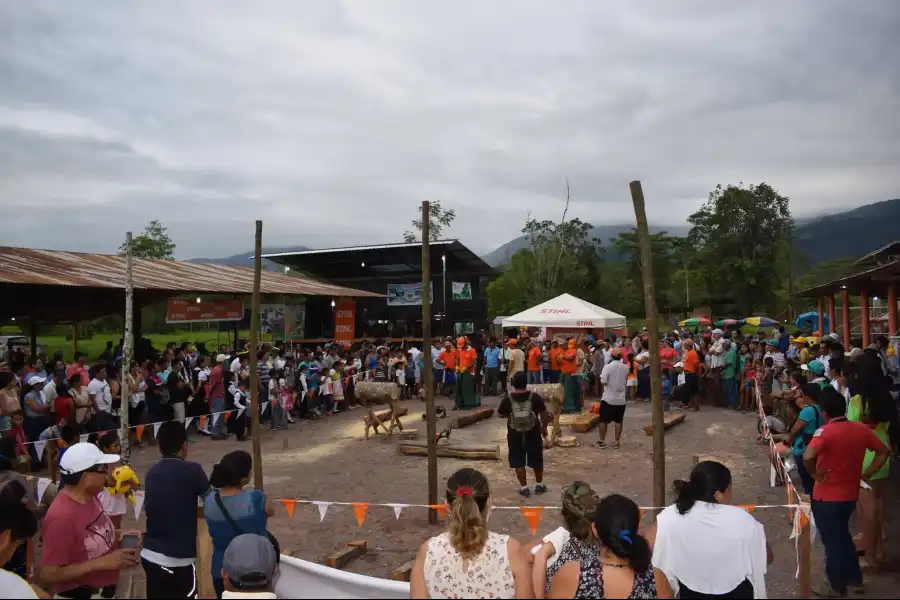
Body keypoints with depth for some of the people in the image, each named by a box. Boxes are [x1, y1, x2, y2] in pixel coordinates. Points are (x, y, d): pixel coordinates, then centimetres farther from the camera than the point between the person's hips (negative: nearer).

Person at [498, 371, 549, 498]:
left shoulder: (508, 399, -11)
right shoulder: (534, 397, -11)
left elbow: (501, 414, 3)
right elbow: (544, 414, -5)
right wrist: (544, 427, 10)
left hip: (515, 434, -1)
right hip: (533, 433, 1)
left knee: (518, 462, 9)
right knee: (537, 460, 17)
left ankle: (524, 488, 11)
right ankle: (539, 485, 29)